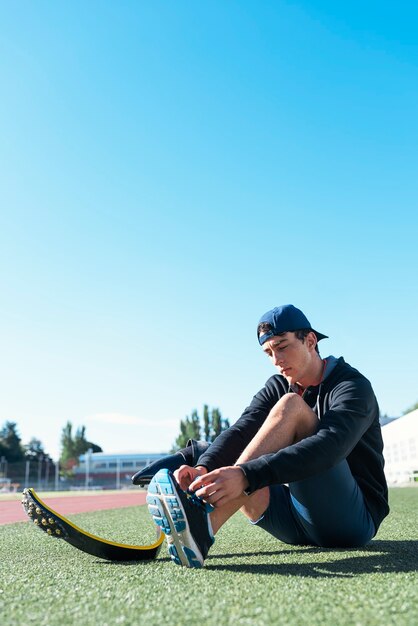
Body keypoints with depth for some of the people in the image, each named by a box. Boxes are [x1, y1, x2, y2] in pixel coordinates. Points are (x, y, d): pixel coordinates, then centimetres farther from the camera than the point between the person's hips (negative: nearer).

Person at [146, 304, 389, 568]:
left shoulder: (353, 386, -9)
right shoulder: (277, 387, 9)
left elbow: (329, 447, -29)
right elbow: (241, 430, -9)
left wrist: (247, 475, -42)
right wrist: (204, 468, -31)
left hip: (355, 519, -6)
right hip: (301, 527, 6)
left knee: (290, 406, -24)